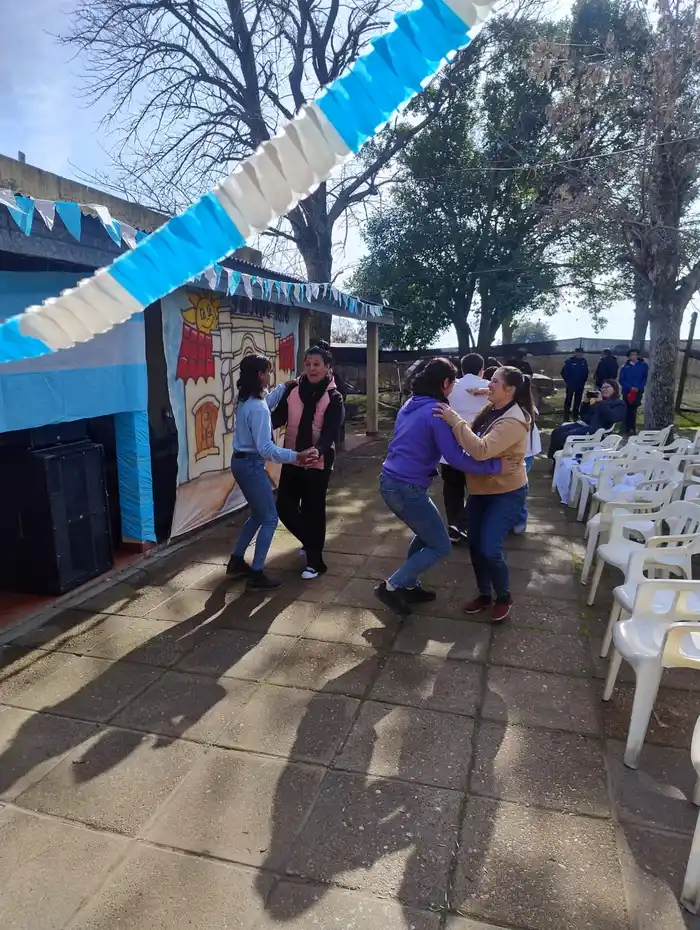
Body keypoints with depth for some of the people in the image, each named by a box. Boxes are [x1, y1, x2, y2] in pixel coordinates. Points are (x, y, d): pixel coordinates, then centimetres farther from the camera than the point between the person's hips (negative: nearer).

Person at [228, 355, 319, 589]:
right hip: (251, 465, -10)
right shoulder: (257, 407, -23)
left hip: (241, 462, 10)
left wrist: (284, 386, 32)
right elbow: (265, 448, -30)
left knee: (258, 515, 22)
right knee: (269, 519, 0)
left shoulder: (245, 400, 7)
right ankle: (256, 574, 6)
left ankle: (236, 561, 30)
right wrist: (296, 456, -38)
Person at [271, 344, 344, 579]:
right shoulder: (293, 389, 2)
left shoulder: (333, 397, -8)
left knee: (313, 510, 3)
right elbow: (279, 417, -3)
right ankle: (310, 542, 37)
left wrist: (318, 450, -38)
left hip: (318, 463, -4)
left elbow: (331, 433, -18)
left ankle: (315, 560, 20)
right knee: (284, 507, 10)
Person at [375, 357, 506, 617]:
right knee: (441, 546, 6)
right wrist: (496, 465, -16)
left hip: (390, 482, 9)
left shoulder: (410, 405, 12)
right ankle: (391, 587, 5)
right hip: (407, 489, -9)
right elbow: (456, 458, -21)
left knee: (426, 533, 26)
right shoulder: (437, 411, -15)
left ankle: (409, 586, 32)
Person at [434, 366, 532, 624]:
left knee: (490, 549, -11)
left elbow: (481, 450, -36)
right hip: (481, 489, 8)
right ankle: (484, 594, 29)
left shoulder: (513, 421, -25)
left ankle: (504, 597, 15)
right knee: (475, 545, 10)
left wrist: (455, 421, -33)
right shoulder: (492, 409, 3)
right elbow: (474, 440, 12)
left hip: (506, 493, -8)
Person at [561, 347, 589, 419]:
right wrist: (567, 381, -6)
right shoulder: (569, 361, -7)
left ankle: (575, 413, 23)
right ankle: (566, 415, 2)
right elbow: (564, 372, -5)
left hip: (580, 384, 4)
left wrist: (584, 381, 5)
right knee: (568, 399, -2)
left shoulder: (584, 362, 5)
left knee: (578, 399, 11)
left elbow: (586, 372, 11)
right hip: (570, 384, -4)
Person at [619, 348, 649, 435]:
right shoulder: (625, 367, 4)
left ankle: (632, 428, -3)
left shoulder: (643, 365, 3)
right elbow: (621, 380, 1)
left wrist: (639, 387, -12)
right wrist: (630, 387, -12)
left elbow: (646, 378, 1)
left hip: (638, 391, -1)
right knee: (627, 410, 3)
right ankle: (627, 428, 10)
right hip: (627, 391, 1)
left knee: (633, 410, -6)